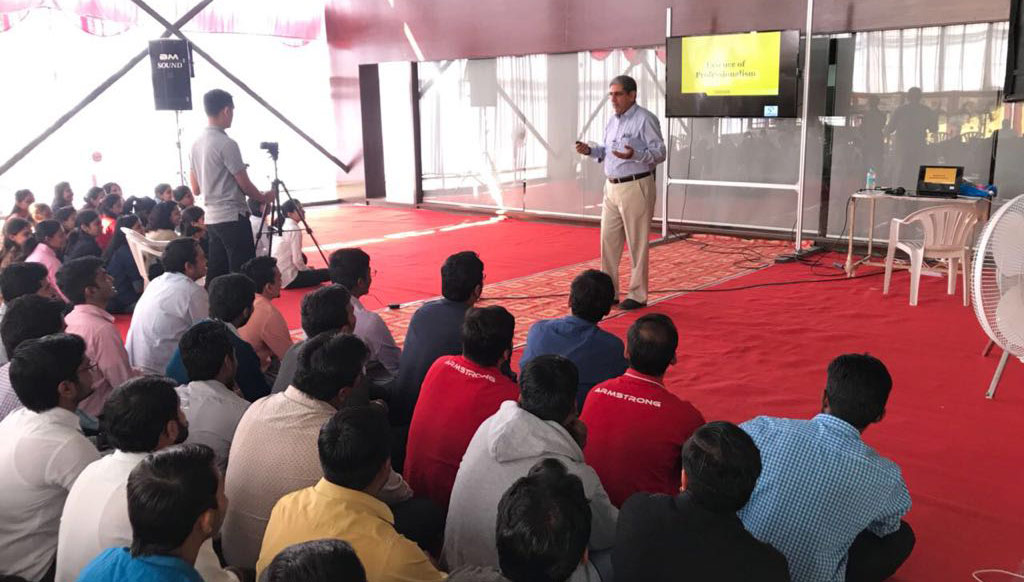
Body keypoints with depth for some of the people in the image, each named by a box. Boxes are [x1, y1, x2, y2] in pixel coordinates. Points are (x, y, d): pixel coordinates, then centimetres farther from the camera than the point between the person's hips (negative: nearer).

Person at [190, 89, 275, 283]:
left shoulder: (196, 144, 10)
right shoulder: (227, 144, -14)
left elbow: (196, 189, 15)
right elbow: (244, 184, -8)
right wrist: (263, 198, 9)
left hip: (212, 218, 8)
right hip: (233, 217, -8)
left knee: (216, 273, 10)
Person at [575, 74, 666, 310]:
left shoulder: (645, 119, -10)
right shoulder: (613, 121, 15)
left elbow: (659, 152, -15)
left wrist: (634, 155, -31)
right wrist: (591, 150, 4)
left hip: (636, 187, -8)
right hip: (612, 187, 8)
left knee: (637, 244, 0)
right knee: (608, 240, 9)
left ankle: (637, 295, 9)